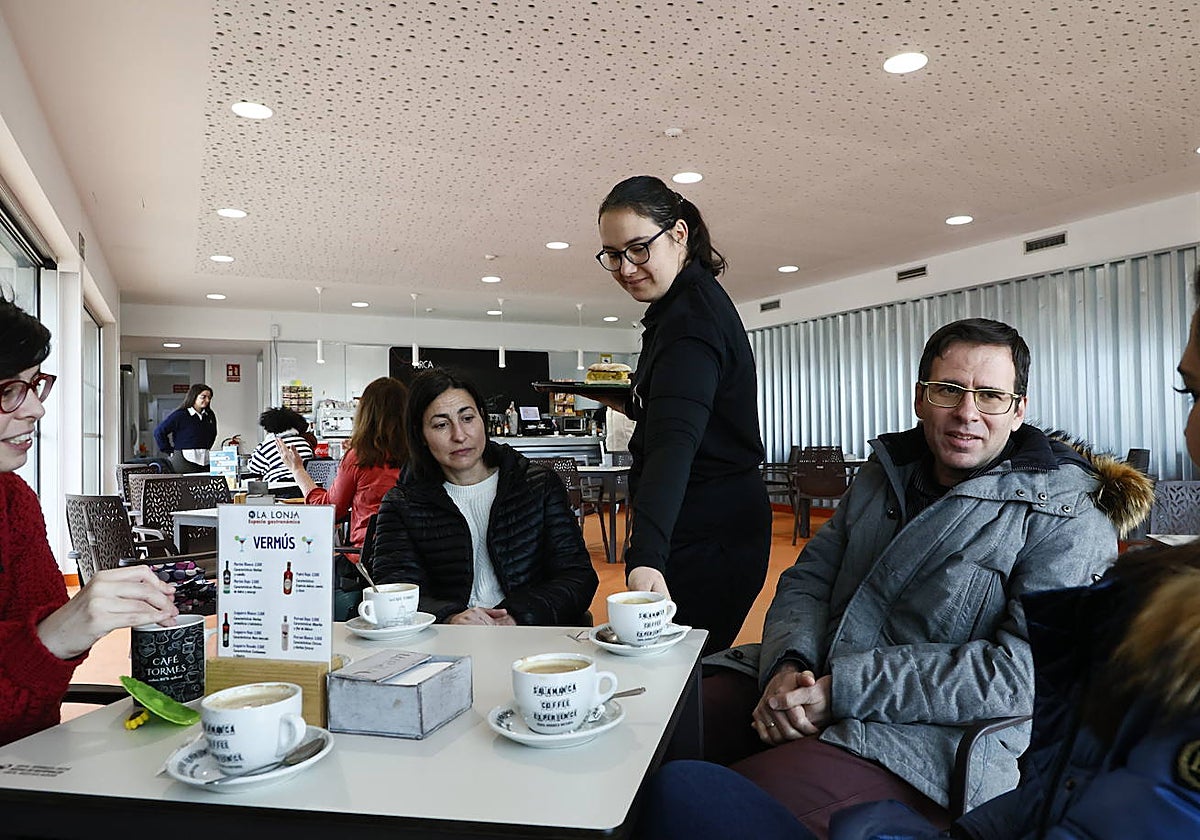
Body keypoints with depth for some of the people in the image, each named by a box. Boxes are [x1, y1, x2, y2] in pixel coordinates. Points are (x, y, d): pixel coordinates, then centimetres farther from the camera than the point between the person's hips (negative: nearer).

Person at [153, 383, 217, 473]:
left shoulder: (210, 416, 12)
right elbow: (159, 432, -4)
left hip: (205, 462, 5)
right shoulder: (179, 415, -4)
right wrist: (170, 452, -2)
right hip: (184, 461, -5)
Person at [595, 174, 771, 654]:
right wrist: (633, 406, 8)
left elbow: (675, 440, -35)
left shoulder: (691, 320, -20)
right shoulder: (689, 304, 14)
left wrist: (646, 556, -45)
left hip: (708, 538, -10)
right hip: (708, 528, 10)